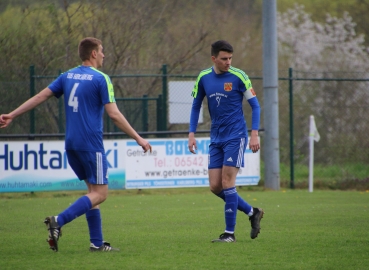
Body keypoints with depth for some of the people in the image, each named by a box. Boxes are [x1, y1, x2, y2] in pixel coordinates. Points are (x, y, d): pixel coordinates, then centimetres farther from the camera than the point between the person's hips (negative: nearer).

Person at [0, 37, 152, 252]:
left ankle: (97, 242, 10)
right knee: (100, 193, -5)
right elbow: (114, 114, -12)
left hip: (71, 144, 8)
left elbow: (41, 96, 10)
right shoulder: (101, 79, -8)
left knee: (94, 190, 15)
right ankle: (59, 221, -22)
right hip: (91, 143, -8)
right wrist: (139, 139, -7)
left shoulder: (68, 76, 11)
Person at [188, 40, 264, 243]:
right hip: (216, 138, 5)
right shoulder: (203, 78, 4)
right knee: (215, 186, 1)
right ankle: (252, 213, 20)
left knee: (227, 183, -10)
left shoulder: (238, 76, -8)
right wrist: (191, 134, 5)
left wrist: (254, 134, -11)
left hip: (235, 136, -5)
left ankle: (229, 233, -3)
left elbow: (255, 105, -2)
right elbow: (196, 106, 14)